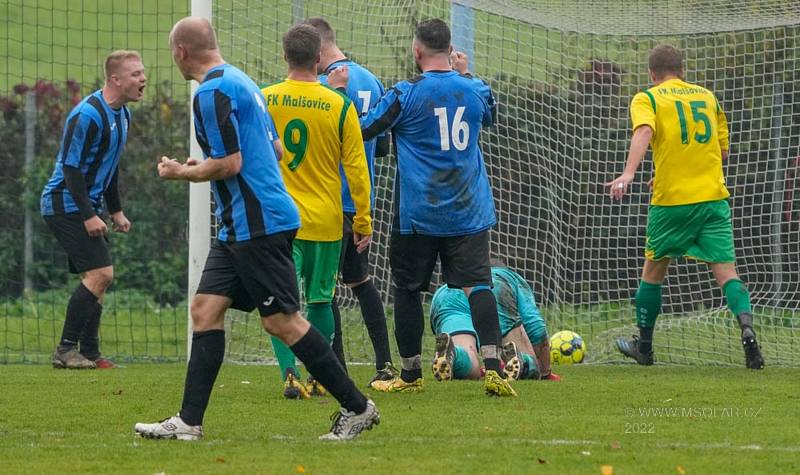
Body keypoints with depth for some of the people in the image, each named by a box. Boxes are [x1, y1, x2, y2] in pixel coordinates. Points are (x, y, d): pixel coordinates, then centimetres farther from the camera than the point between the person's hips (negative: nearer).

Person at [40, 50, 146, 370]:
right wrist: (88, 215, -23)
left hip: (88, 205, 10)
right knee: (100, 274, -15)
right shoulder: (88, 114, -20)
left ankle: (89, 353, 12)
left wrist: (115, 211, 19)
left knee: (98, 278, 8)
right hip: (65, 204, -10)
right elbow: (71, 167, -21)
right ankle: (66, 350, -11)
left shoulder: (122, 115, 11)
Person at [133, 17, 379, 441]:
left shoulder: (212, 92, -15)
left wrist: (182, 173, -2)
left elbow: (228, 164, -19)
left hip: (257, 225, -10)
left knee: (282, 320, -6)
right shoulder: (240, 81, 16)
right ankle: (189, 421, 3)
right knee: (206, 308, 6)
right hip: (241, 227, 10)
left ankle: (356, 407, -1)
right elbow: (273, 150, 23)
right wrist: (204, 167, 28)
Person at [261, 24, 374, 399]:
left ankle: (289, 373, -18)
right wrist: (363, 222, 5)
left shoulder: (262, 101, -3)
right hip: (325, 222, 1)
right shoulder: (340, 106, -5)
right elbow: (356, 168, -2)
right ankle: (319, 379, 20)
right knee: (320, 300, 14)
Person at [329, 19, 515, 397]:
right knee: (477, 284, -3)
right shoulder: (475, 91, 2)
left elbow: (359, 131, -6)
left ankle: (410, 374, 19)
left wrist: (337, 92, 6)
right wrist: (464, 74, 36)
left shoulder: (405, 95, -11)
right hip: (469, 210, 3)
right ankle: (493, 366, -20)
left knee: (407, 289, 11)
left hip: (418, 213, -3)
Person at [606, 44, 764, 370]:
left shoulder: (647, 99, 3)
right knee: (726, 271, -3)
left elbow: (644, 132, -19)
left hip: (671, 200, -2)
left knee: (653, 270, 16)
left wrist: (628, 173, -32)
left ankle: (644, 346, 25)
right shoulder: (707, 96, 16)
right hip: (714, 197, 2)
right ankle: (747, 328, -29)